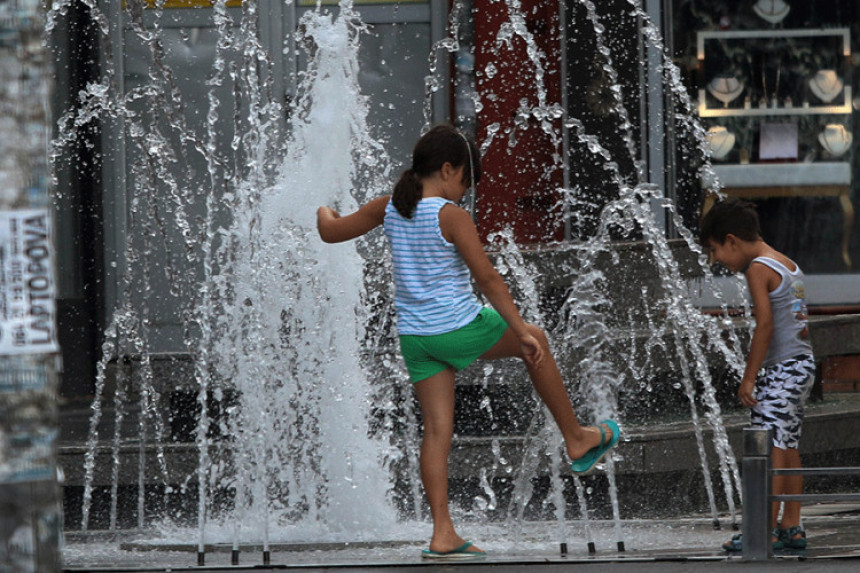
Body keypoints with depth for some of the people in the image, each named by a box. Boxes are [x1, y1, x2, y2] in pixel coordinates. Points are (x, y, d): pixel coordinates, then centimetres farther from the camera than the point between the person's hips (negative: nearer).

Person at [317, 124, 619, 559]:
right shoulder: (450, 216, -15)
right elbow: (487, 278, -16)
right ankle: (576, 439, 32)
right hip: (460, 329, -5)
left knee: (437, 431, 5)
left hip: (414, 338, 5)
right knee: (536, 345, 21)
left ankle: (442, 534, 0)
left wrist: (325, 214, 37)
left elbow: (331, 232, 13)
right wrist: (522, 331, -13)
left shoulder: (389, 209, 2)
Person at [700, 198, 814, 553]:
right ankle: (792, 528, 13)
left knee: (769, 446, -10)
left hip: (781, 367, -10)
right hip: (803, 364, 10)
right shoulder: (789, 266, 17)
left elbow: (765, 325, -18)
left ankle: (768, 530, -13)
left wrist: (749, 377, -16)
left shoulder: (758, 269, -11)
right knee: (788, 446, 12)